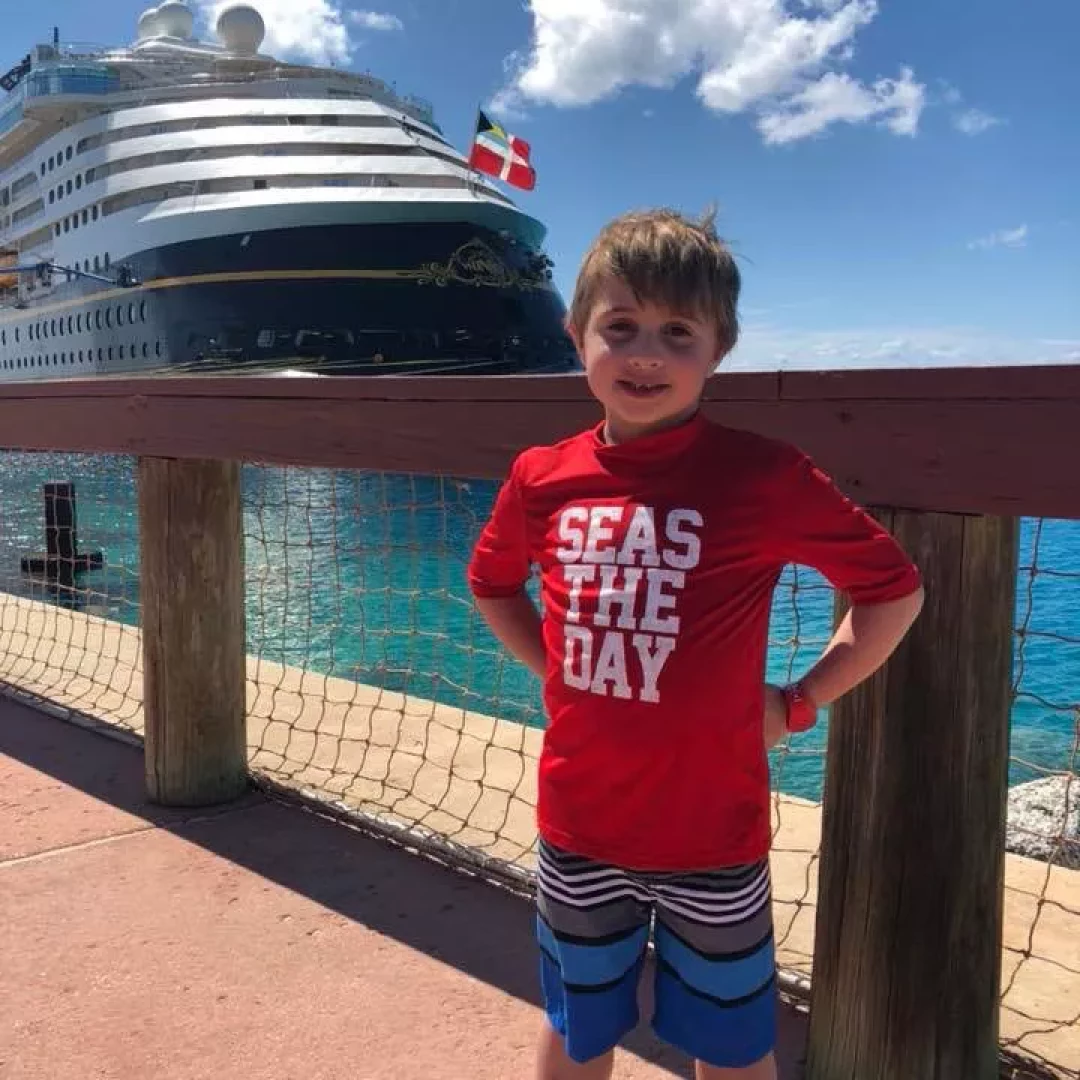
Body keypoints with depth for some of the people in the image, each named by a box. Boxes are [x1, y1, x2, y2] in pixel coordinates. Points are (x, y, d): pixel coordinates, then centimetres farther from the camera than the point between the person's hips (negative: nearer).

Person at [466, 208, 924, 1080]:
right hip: (577, 826, 3)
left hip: (712, 830, -3)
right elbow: (493, 584, 15)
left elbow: (896, 589, -6)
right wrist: (557, 668, 5)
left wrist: (799, 703, -7)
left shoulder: (764, 477, -16)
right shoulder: (542, 478, -5)